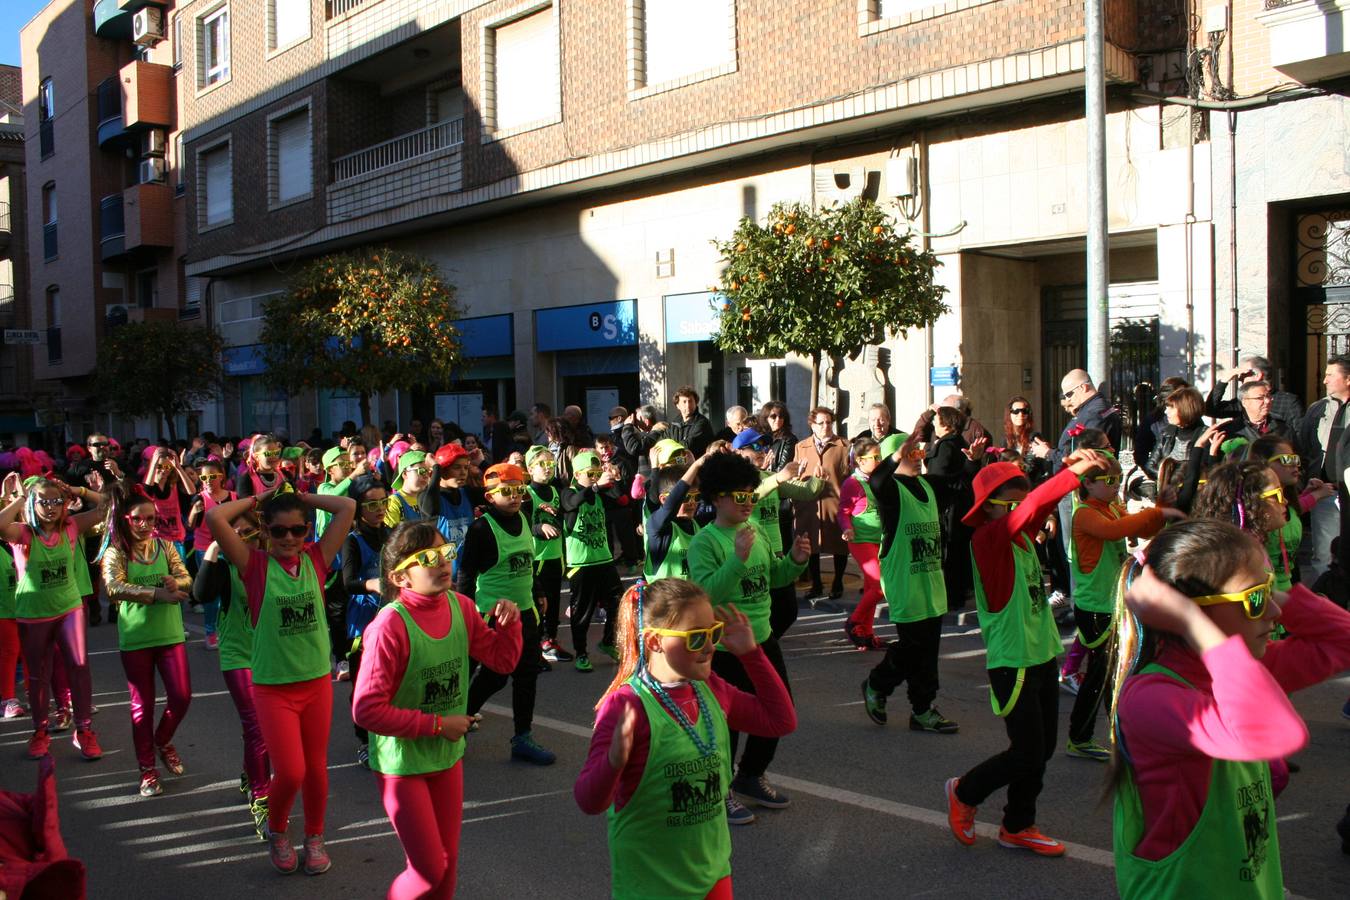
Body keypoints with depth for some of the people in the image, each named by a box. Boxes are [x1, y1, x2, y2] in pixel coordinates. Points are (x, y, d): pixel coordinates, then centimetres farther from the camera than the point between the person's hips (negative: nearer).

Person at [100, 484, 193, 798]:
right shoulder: (115, 553, -5)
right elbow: (114, 588, -21)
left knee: (181, 696, 1)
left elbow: (187, 579, -1)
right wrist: (157, 594, -28)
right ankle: (147, 769, 18)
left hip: (169, 633, 2)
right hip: (135, 637, -2)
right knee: (143, 705, 6)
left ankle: (163, 741, 31)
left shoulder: (165, 546, 5)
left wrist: (175, 582, -25)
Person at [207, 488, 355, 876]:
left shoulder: (316, 559, -2)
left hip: (318, 682, 3)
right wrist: (255, 500, -5)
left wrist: (302, 497, 0)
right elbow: (214, 517, -19)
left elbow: (348, 507, -7)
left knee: (316, 766, 14)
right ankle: (276, 832, 25)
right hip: (273, 687, -3)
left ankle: (315, 837, 35)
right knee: (290, 772, -6)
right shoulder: (255, 564, -8)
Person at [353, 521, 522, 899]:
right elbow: (367, 710, -26)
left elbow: (503, 659, 7)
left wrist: (510, 622, -12)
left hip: (448, 756, 6)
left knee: (448, 861, 17)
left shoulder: (460, 607, -6)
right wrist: (438, 724, -21)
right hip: (403, 764, -6)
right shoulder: (390, 625, -26)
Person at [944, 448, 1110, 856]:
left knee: (1043, 749, 13)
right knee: (1027, 754, -2)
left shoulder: (1021, 535, 7)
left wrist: (1072, 466, -10)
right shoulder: (987, 538, -17)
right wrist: (1076, 470, -33)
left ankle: (1017, 826, 28)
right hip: (1012, 664, -8)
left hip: (1043, 655, 8)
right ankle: (965, 792, 22)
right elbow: (1032, 506, -31)